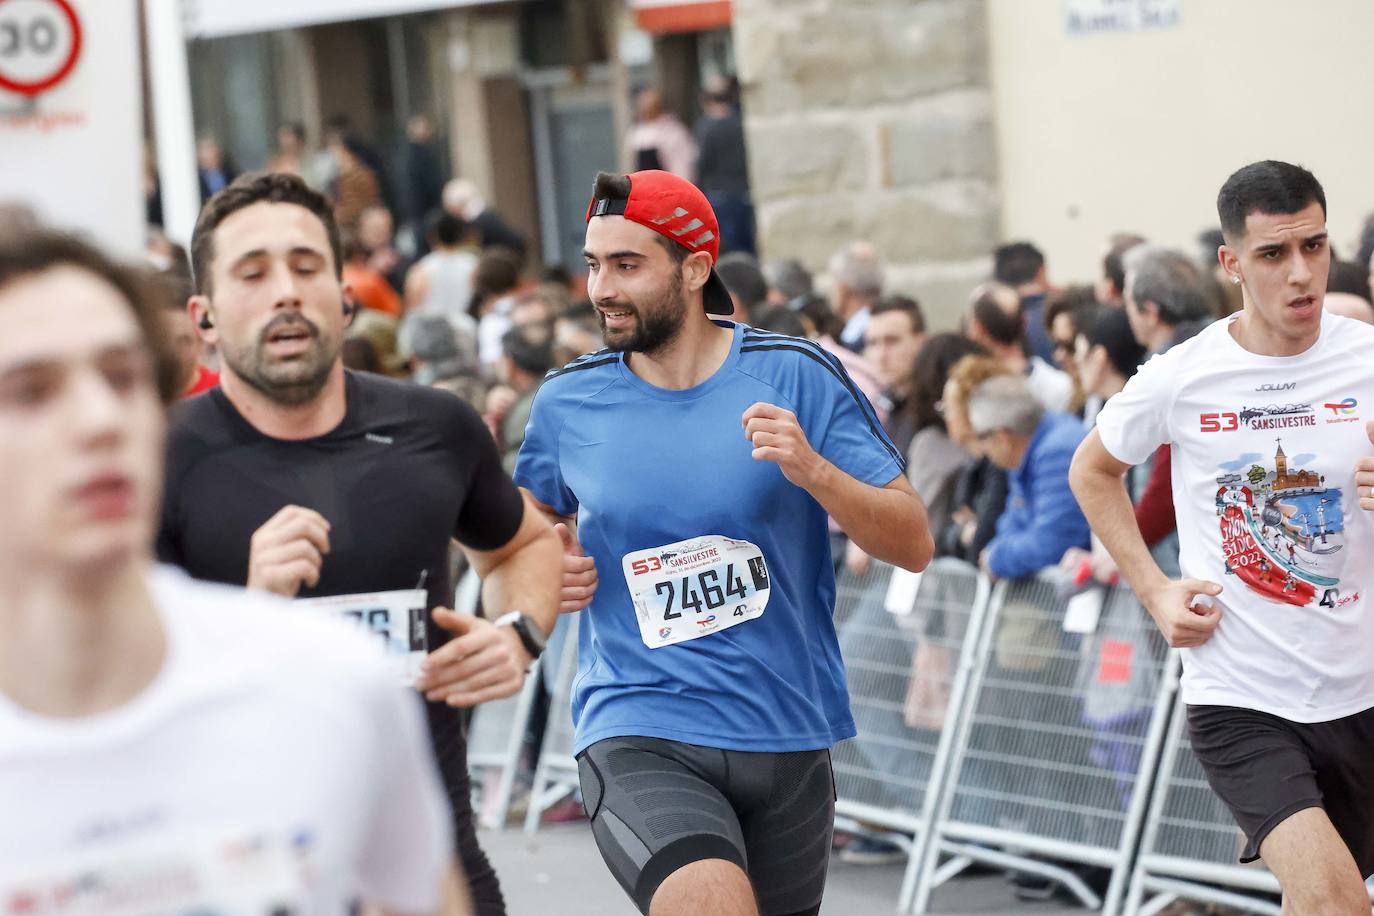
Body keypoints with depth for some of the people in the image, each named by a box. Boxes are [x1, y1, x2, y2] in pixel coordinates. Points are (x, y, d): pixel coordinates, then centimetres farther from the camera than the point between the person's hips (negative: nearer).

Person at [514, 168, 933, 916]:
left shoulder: (797, 375, -3)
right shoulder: (568, 401, 1)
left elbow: (913, 544, -4)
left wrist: (811, 470, -20)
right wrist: (547, 568, -1)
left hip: (788, 735, 2)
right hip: (638, 735, -2)